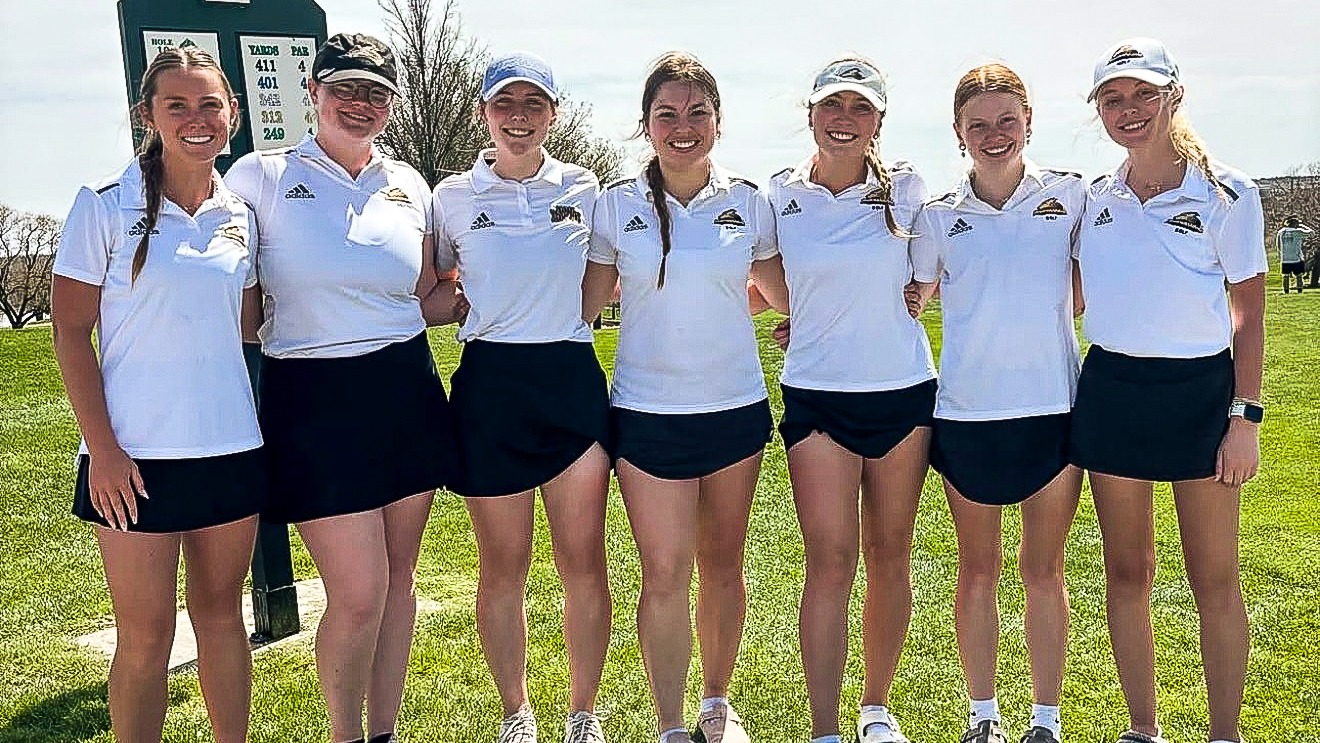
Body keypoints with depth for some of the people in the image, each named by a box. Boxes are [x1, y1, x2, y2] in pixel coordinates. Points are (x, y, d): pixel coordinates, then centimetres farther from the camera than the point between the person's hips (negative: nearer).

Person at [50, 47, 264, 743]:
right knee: (146, 634, 3)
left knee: (221, 613, 14)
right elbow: (70, 330, -6)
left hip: (230, 448, 4)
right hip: (137, 454, -4)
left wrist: (256, 425, 10)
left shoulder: (239, 215, 7)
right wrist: (102, 448, -11)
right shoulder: (106, 205, -5)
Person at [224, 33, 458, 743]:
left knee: (397, 579, 12)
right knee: (358, 595, -5)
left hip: (408, 389, 4)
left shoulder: (407, 185, 9)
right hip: (314, 398, -4)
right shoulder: (261, 176, -3)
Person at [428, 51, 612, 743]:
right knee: (503, 568, 8)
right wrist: (476, 308, 1)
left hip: (574, 379, 1)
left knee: (584, 562, 4)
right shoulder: (453, 197, 3)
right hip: (490, 385, -1)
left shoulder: (584, 189, 6)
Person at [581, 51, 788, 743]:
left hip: (735, 407, 2)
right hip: (648, 413, -1)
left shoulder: (748, 202, 1)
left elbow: (787, 292, 14)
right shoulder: (615, 205, -1)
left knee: (722, 564, 12)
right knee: (664, 573, -1)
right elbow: (583, 305, 5)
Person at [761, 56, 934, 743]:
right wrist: (816, 320, 1)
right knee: (830, 563, -4)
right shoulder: (779, 196, -1)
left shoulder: (905, 190, 0)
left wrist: (869, 316, 3)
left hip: (903, 392, 1)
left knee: (889, 555, 10)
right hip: (817, 397, -1)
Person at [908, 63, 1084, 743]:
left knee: (1044, 569, 9)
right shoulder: (938, 216, 3)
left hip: (1052, 408, 0)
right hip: (967, 412, 0)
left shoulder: (1070, 195, 3)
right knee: (977, 570, 10)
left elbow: (1087, 293, 12)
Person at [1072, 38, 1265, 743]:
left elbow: (1249, 312, -3)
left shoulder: (1226, 194, -5)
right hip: (1111, 392, 3)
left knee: (1215, 579, 4)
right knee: (1126, 572, 9)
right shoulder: (1092, 198, 4)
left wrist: (1246, 415, -8)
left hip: (1200, 392, -3)